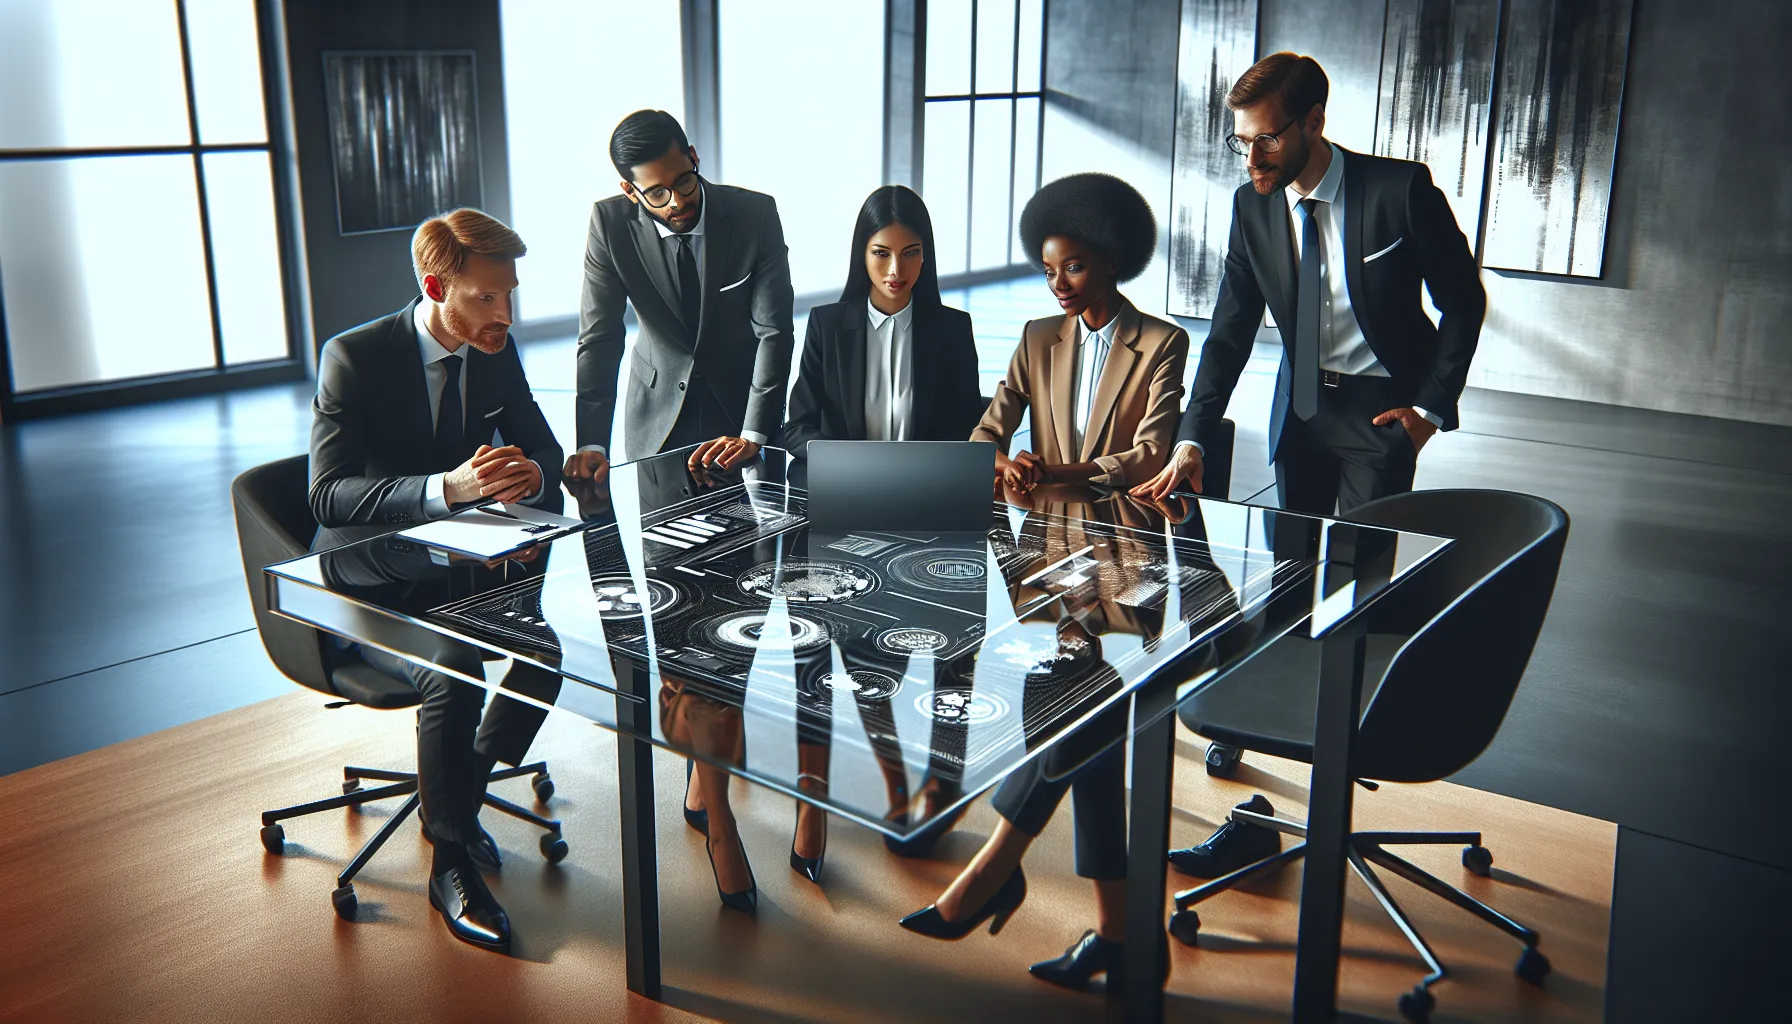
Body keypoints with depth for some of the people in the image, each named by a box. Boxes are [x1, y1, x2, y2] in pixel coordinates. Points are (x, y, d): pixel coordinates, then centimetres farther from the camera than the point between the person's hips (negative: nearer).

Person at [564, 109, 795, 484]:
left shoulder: (755, 213, -18)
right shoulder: (609, 223, -15)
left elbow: (773, 331, -19)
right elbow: (600, 338, -15)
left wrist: (753, 435, -28)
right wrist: (591, 443, -26)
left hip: (740, 403, 0)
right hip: (658, 411, 1)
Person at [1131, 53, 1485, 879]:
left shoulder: (1399, 190, -17)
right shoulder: (1253, 206, -5)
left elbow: (1463, 301, -5)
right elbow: (1230, 332, -5)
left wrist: (1431, 406, -9)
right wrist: (1192, 439, -15)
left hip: (1383, 407, -5)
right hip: (1301, 402, 5)